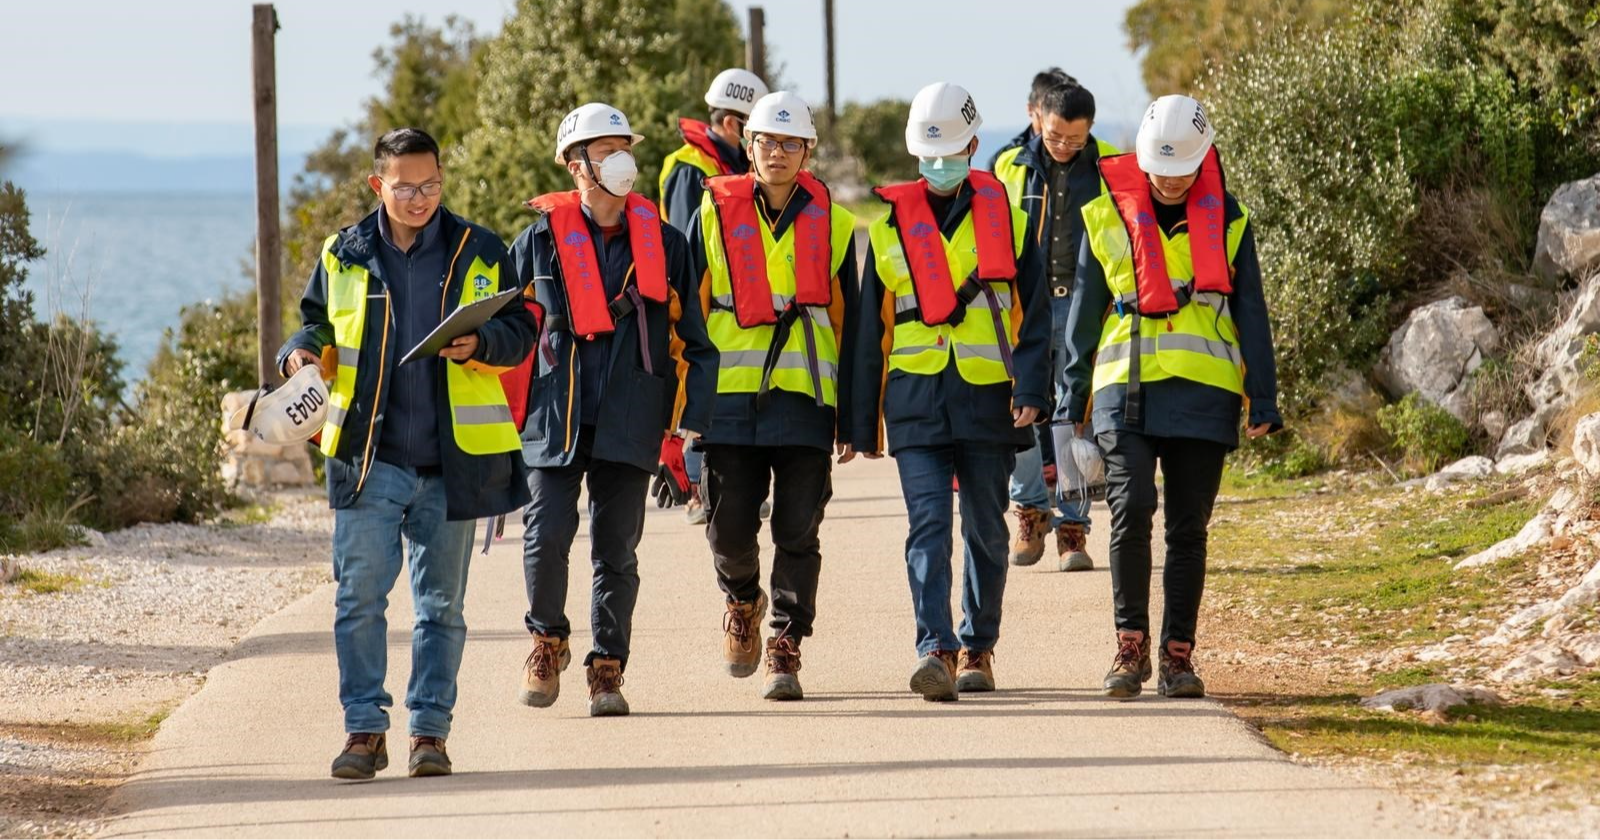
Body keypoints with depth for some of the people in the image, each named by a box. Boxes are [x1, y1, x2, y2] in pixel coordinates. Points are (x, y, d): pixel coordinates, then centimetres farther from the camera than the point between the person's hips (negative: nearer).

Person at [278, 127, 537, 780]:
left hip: (453, 460, 0)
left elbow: (520, 329, 6)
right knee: (359, 596, -5)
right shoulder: (343, 257, 6)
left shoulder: (479, 253, 4)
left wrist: (481, 345, -15)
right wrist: (304, 352, -4)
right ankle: (364, 728, 0)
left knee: (440, 604, 6)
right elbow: (318, 324, 18)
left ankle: (430, 728, 13)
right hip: (369, 457, 0)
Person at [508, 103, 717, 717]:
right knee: (546, 536, -8)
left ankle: (607, 668, 13)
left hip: (629, 421, 1)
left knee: (616, 549, 2)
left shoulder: (661, 243, 8)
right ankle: (548, 643, 16)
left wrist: (688, 421, 5)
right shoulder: (543, 239, 3)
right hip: (555, 414, -1)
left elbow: (692, 338, 12)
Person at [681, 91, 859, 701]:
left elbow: (848, 323, 12)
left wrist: (851, 415, 8)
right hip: (730, 396, 0)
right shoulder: (715, 215, 6)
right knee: (730, 528, 1)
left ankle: (785, 648, 6)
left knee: (798, 531, -2)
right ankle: (743, 602, 31)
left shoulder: (833, 224, 8)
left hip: (805, 398, 0)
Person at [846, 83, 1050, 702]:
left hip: (988, 396, 0)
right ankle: (935, 651, -20)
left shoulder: (1006, 219, 6)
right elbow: (867, 332, 12)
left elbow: (1034, 313, 4)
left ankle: (978, 649, 22)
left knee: (986, 529, 9)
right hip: (916, 400, 0)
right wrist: (862, 423, 10)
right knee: (928, 525, -13)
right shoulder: (889, 226, 8)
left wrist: (1030, 390, -9)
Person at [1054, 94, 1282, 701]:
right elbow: (1082, 318, 11)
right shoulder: (1107, 218, 6)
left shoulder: (1227, 222, 7)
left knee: (1188, 529, 3)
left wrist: (1263, 403, 6)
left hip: (1203, 398, 1)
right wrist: (1069, 406, 9)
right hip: (1127, 393, -1)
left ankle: (1178, 655, 10)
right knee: (1131, 509, -16)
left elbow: (1251, 318, 11)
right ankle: (1130, 644, -5)